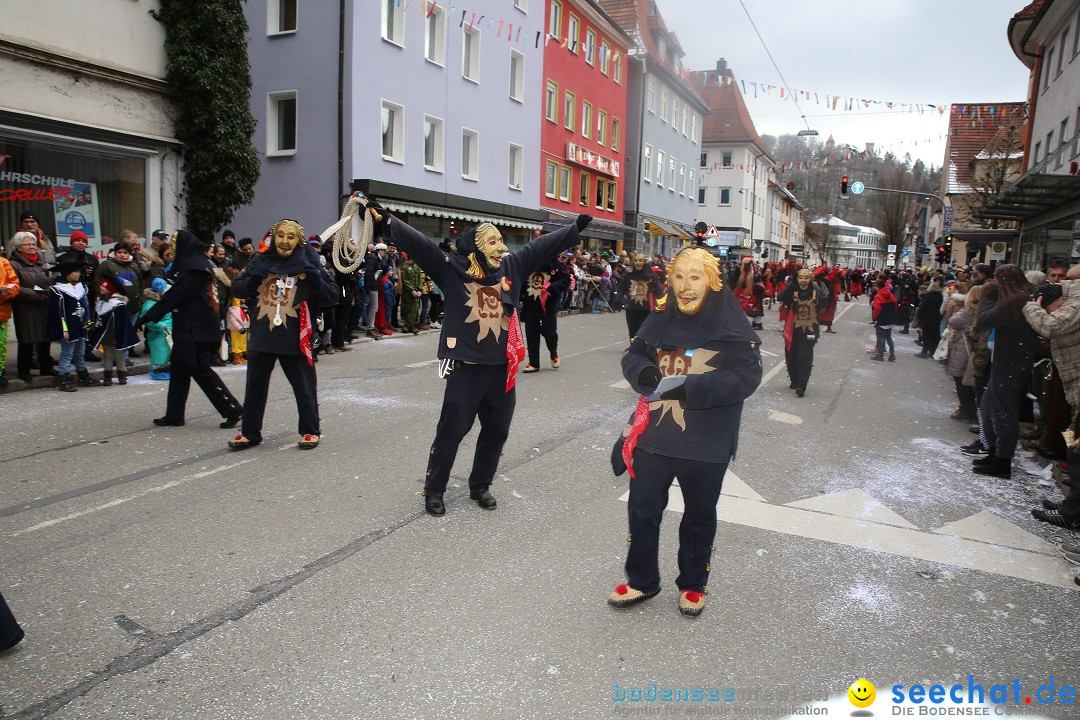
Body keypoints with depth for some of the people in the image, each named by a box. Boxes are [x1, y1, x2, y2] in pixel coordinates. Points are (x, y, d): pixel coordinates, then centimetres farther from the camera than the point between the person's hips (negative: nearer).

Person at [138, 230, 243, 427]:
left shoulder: (193, 267, -15)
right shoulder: (200, 263, 15)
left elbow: (174, 295, -18)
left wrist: (149, 316, -12)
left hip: (195, 331, -10)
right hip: (190, 329, 10)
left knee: (200, 370, -5)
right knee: (178, 367, 13)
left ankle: (233, 410, -2)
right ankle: (174, 414, 19)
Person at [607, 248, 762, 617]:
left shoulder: (731, 324, -11)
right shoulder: (660, 319, 0)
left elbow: (747, 375, -16)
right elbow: (633, 354, 7)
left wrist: (692, 387, -27)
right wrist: (645, 372, -17)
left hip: (706, 443, -3)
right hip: (653, 434, 3)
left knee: (699, 516, 17)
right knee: (642, 510, 12)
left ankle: (693, 583, 39)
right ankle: (641, 580, 34)